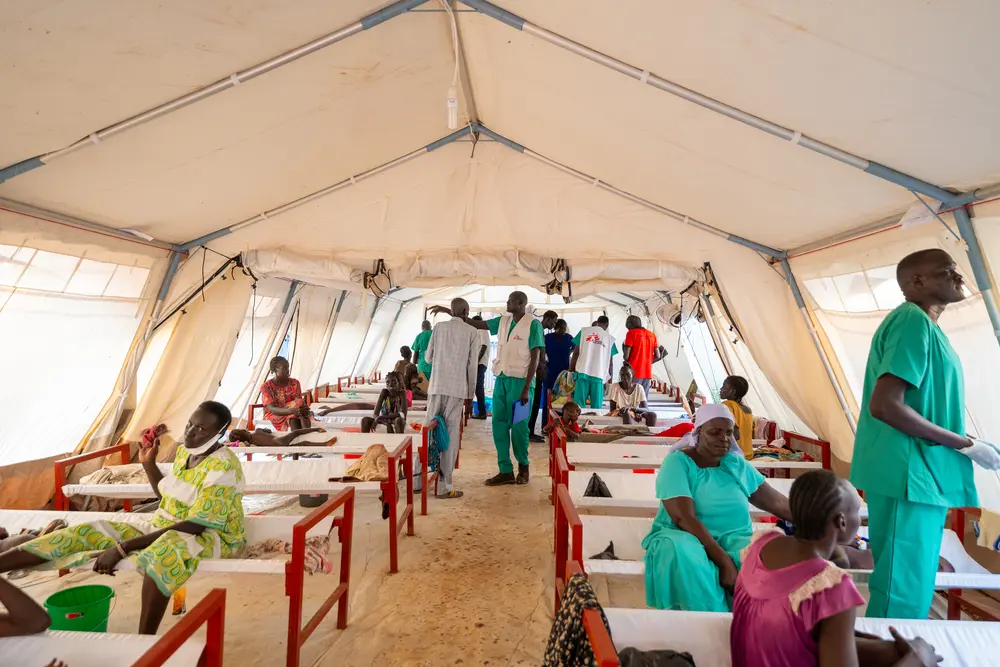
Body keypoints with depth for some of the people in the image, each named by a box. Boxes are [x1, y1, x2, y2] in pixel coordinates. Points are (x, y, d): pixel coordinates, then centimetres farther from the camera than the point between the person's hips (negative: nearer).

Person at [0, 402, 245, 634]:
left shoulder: (223, 468, -25)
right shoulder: (185, 450, 4)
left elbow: (195, 525, -28)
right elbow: (166, 495, 20)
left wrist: (123, 547, -25)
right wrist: (148, 463, 6)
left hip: (211, 537, -9)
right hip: (164, 529, 9)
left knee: (167, 546, -42)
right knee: (87, 532, -2)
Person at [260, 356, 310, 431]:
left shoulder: (294, 383, 4)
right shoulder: (266, 387, -7)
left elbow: (299, 401, -7)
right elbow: (272, 409, -20)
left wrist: (303, 409, -33)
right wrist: (292, 410, -40)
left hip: (294, 413, 3)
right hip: (274, 416, -3)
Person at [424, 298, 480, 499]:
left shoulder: (439, 326, 10)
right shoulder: (472, 331, 3)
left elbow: (428, 357, 12)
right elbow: (472, 365, 1)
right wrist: (471, 394, 7)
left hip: (437, 386, 3)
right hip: (457, 388, -3)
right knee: (451, 435, 0)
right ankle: (444, 486, 3)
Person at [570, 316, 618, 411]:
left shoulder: (584, 331, 9)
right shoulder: (610, 338, 11)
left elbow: (576, 353, 3)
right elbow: (609, 362, 11)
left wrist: (571, 371, 8)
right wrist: (609, 380, 19)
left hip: (582, 373, 0)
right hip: (599, 375, 0)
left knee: (578, 405, 0)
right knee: (597, 407, 4)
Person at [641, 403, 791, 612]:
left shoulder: (737, 464, 9)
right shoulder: (678, 462, -10)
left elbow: (778, 503, 16)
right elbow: (685, 518, -20)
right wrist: (724, 560, -27)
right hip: (687, 538, -4)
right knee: (682, 551, -38)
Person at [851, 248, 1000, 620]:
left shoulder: (923, 325, 17)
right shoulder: (913, 320, -13)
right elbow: (884, 405, -23)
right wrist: (966, 445, -13)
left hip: (919, 474, 10)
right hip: (907, 474, -10)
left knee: (909, 590, 18)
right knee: (902, 597, -1)